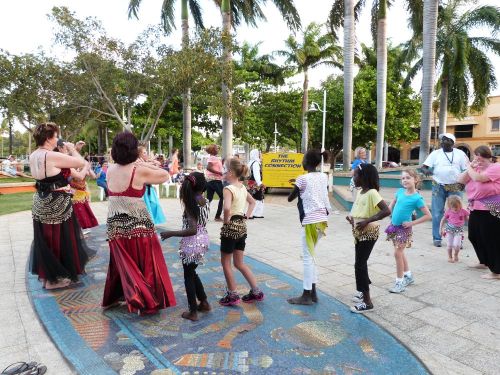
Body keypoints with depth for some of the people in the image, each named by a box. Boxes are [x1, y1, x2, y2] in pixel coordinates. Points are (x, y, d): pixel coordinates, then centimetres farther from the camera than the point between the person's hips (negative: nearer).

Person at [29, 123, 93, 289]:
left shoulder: (33, 156, 5)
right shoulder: (52, 156, -22)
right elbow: (81, 163, -19)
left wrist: (68, 152, 11)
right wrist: (72, 149, -1)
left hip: (41, 203, 9)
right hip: (57, 204, -9)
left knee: (45, 239, 19)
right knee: (59, 239, 5)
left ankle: (46, 273, 33)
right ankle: (55, 278, 17)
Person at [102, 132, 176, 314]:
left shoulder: (110, 170, 2)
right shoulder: (140, 171, -14)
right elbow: (165, 175, -2)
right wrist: (145, 164, 7)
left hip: (115, 226, 5)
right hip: (138, 225, -5)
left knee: (123, 264, 20)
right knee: (145, 264, 9)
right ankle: (149, 301, 17)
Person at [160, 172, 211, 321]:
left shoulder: (191, 205, -20)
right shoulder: (205, 202, -1)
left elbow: (192, 230, -28)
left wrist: (171, 233, -23)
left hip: (192, 243, -7)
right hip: (203, 240, 7)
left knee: (189, 276, 9)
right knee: (192, 273, 25)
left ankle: (193, 312, 18)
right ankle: (204, 302, 33)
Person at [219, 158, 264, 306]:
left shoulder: (228, 189, -17)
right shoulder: (243, 187, 8)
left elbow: (227, 208, -34)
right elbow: (252, 202, 23)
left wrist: (226, 221, -17)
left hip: (230, 227, -8)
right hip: (242, 226, 8)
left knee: (225, 262, 10)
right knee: (239, 263, 17)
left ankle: (232, 295, 17)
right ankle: (256, 291, 19)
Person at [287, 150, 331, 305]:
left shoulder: (303, 178, -11)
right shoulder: (324, 177, 8)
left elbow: (290, 198, -2)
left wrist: (298, 190, 13)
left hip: (311, 221, -7)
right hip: (322, 219, 7)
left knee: (308, 257, 1)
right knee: (311, 256, 16)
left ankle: (306, 295, 8)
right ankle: (313, 292, 21)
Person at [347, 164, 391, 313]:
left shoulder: (372, 193, -18)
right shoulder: (360, 192, 8)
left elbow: (387, 211, -27)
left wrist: (367, 221, -29)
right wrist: (351, 216, 3)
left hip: (368, 233, -9)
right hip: (359, 233, 9)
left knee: (360, 265, -6)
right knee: (361, 264, 18)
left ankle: (367, 302, 2)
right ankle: (363, 292, 36)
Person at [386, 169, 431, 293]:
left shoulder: (417, 198, -15)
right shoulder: (400, 191, 1)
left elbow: (428, 215, -13)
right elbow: (392, 204, 17)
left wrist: (412, 223, -15)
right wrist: (391, 216, 6)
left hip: (404, 228, -6)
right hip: (394, 226, 6)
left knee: (398, 253, -5)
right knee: (400, 252, 16)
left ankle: (400, 282, 8)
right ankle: (408, 276, 34)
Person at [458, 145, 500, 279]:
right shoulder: (476, 168, 12)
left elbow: (478, 178, -24)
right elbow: (461, 180, 8)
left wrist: (470, 168, -6)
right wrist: (471, 167, -1)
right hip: (476, 209, 9)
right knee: (474, 236, 18)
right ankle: (485, 262, 37)